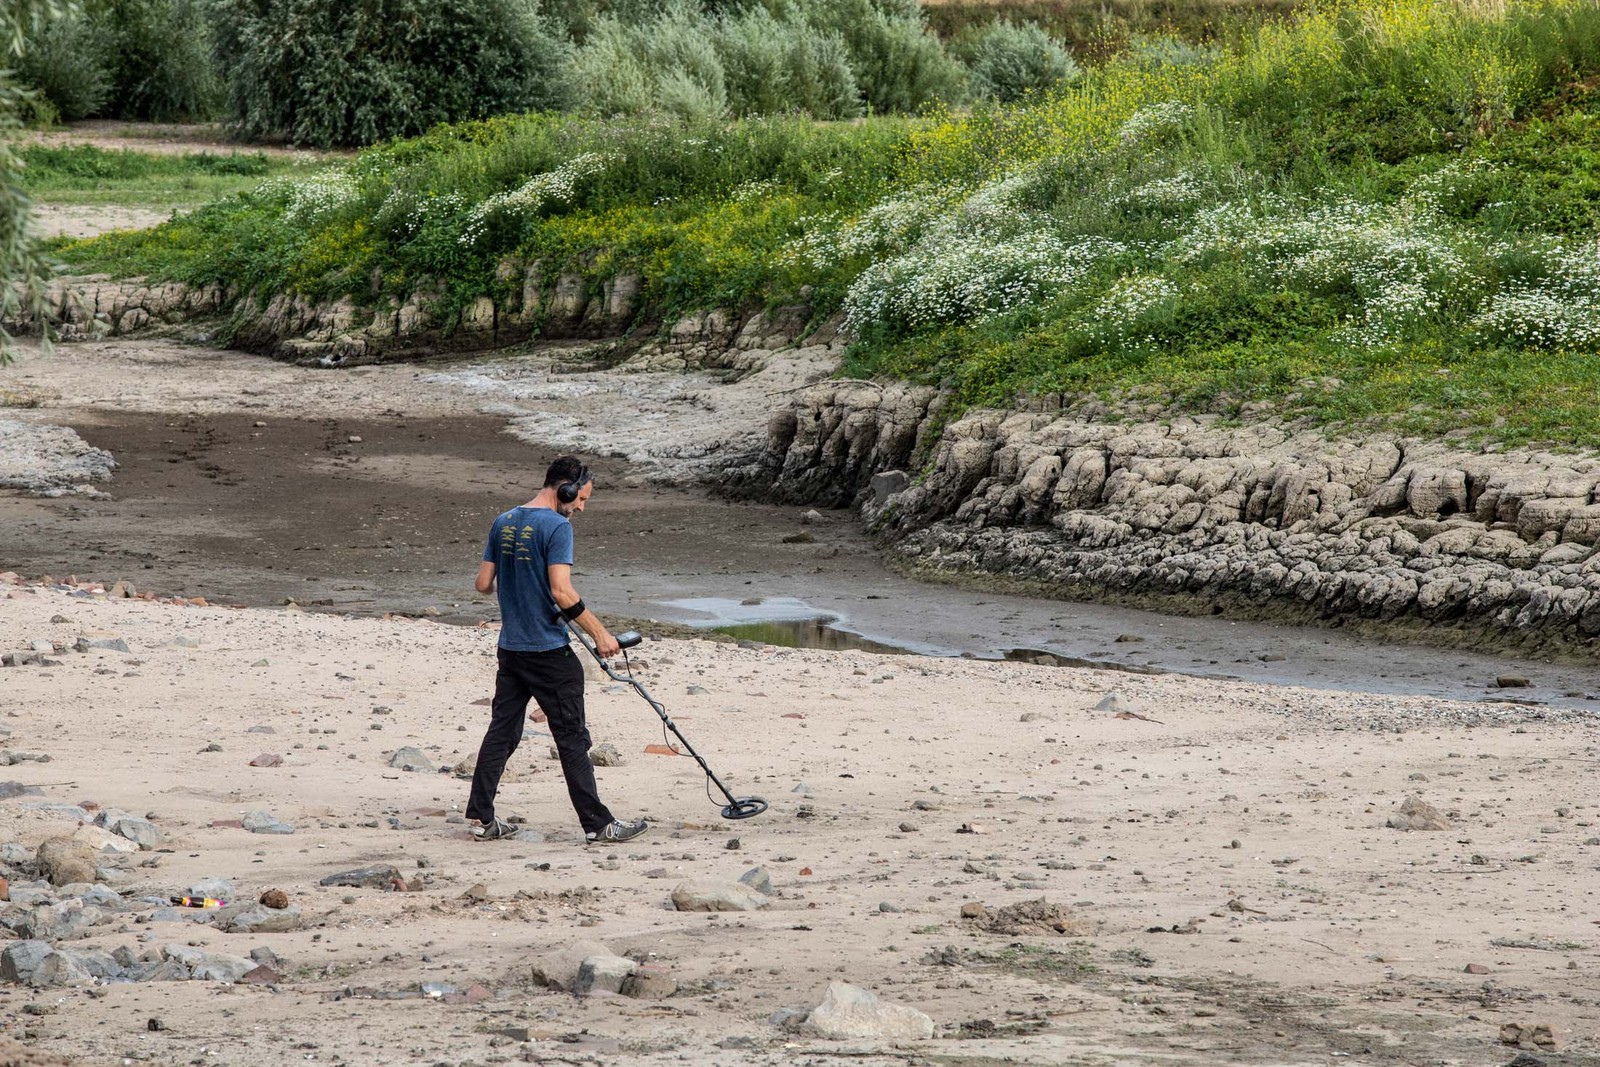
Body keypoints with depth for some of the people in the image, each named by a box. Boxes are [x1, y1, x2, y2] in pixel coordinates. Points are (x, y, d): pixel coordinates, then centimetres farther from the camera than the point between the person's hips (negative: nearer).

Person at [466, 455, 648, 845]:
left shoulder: (503, 523, 8)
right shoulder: (556, 527, -15)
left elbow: (484, 584, 12)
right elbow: (562, 592, -22)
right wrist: (599, 633, -15)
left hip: (510, 648, 7)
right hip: (549, 652, -7)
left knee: (502, 730, 12)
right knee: (572, 738, -1)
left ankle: (482, 818, 13)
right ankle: (598, 824, 2)